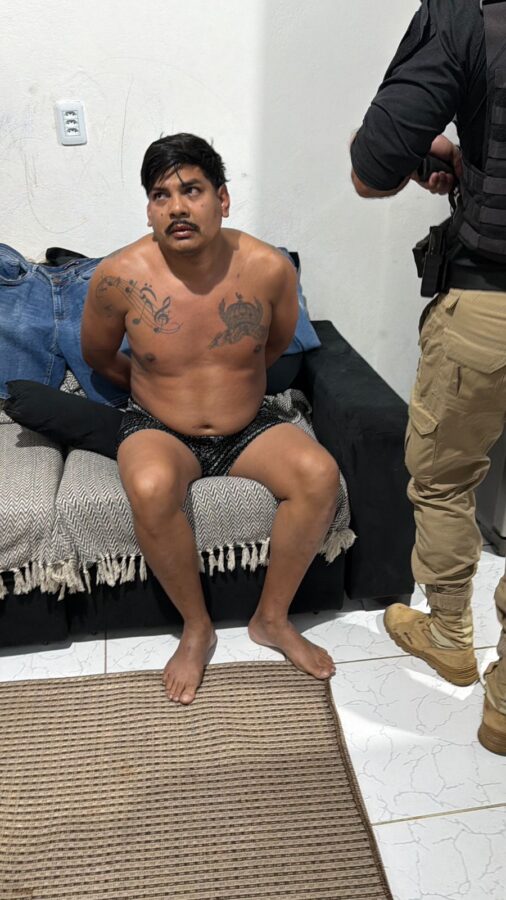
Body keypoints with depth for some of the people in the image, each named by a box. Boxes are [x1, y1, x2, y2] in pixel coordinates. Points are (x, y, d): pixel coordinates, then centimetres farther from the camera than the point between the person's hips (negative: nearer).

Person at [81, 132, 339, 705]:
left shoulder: (269, 268, -13)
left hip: (250, 426, 2)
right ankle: (196, 628, -7)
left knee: (320, 475, -24)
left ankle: (271, 618, -1)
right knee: (150, 488, -34)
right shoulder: (120, 276, -15)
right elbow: (97, 356, 5)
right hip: (157, 429, -1)